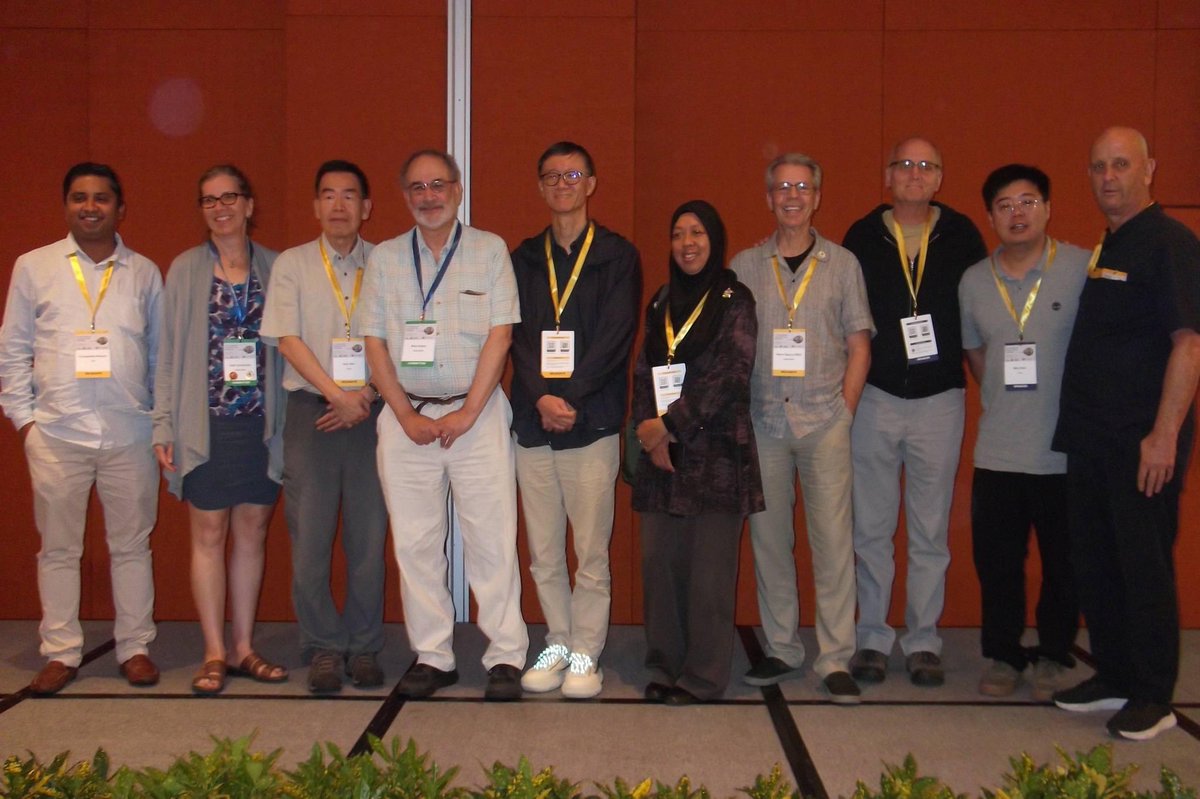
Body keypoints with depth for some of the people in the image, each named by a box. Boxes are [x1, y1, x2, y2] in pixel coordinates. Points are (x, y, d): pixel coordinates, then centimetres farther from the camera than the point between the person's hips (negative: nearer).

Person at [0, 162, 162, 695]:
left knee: (131, 545, 7)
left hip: (130, 432, 0)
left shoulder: (144, 273, 9)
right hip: (56, 432, 0)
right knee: (58, 547, 7)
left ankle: (135, 648, 18)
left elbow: (162, 352, 11)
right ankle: (60, 653, 18)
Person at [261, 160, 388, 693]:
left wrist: (367, 397, -8)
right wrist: (338, 393, -11)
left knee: (369, 538, 3)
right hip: (311, 411, 0)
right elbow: (287, 340, -2)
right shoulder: (291, 265, 6)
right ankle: (323, 649, 13)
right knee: (309, 539, -1)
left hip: (370, 414, 1)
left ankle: (364, 649, 15)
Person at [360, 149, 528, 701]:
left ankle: (506, 657, 5)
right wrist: (407, 416, -3)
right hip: (406, 416, 3)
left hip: (477, 413, -2)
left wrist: (467, 413, -10)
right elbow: (374, 342, 6)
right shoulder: (385, 258, 10)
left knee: (491, 539, -3)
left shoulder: (490, 250, 4)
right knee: (414, 541, 4)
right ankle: (432, 657, 14)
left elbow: (499, 334, -3)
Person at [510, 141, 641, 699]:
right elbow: (517, 334, 6)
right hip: (532, 421, 3)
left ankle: (586, 655, 9)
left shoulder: (618, 256, 6)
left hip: (592, 421, -3)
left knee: (591, 549, -2)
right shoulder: (523, 259, 15)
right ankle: (556, 647, 20)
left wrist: (569, 396, -13)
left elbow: (616, 336, -4)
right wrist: (541, 397, -10)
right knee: (542, 550, 7)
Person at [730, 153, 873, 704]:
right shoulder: (745, 266, 9)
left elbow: (859, 346, 8)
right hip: (762, 420, 1)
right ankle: (781, 649, 17)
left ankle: (836, 660, 2)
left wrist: (844, 412, -1)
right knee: (768, 537, 5)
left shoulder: (842, 263, 8)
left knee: (833, 539, -5)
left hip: (824, 419, -1)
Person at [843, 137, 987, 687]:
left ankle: (922, 641, 16)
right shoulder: (861, 237, 4)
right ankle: (873, 638, 16)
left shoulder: (961, 236, 4)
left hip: (939, 400, 0)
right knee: (871, 528, 5)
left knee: (931, 531, 6)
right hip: (875, 398, 0)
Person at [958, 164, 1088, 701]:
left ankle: (1053, 657, 25)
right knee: (996, 561, 8)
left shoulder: (1083, 269, -6)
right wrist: (1003, 401, 12)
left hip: (1066, 451, -3)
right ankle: (1002, 655, 24)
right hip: (997, 451, 3)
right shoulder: (974, 281, 6)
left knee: (1064, 562, 8)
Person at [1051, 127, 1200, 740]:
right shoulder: (1101, 249, 16)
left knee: (1145, 566, 0)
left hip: (1144, 441, -8)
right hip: (1092, 436, 8)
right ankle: (1113, 676, 27)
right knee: (1093, 561, 13)